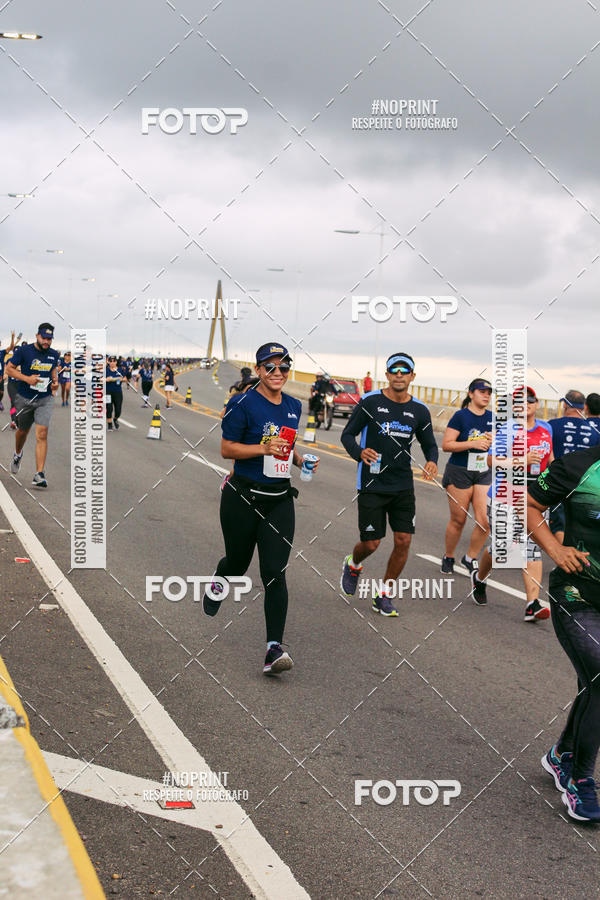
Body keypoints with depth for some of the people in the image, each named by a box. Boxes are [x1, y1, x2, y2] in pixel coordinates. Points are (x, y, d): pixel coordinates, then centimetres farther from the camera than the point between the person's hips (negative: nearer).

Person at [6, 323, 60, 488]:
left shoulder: (54, 354, 3)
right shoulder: (24, 351, -8)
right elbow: (9, 369, -5)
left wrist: (55, 381, 1)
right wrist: (26, 378, -19)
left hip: (45, 400, 1)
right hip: (24, 399, -1)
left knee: (42, 434, -14)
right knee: (23, 431, 18)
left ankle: (39, 475, -16)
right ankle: (18, 454, 54)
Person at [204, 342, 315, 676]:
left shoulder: (294, 406, 9)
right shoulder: (244, 404, -10)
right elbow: (227, 449, -10)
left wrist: (298, 458, 6)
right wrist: (264, 448, -21)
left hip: (280, 500, 3)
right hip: (243, 497, -3)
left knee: (274, 573, -7)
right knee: (238, 563, 15)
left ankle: (275, 650, -8)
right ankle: (219, 579, 53)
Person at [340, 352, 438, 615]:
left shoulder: (419, 411, 4)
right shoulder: (370, 402, -6)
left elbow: (430, 444, 14)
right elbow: (347, 435, -2)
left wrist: (432, 461, -10)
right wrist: (360, 453, -23)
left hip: (403, 487, 3)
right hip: (372, 485, -3)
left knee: (403, 541, -4)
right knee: (371, 543, -1)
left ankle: (383, 596, 14)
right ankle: (353, 565, 36)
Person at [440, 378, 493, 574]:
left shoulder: (492, 418, 7)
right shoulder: (460, 416, -9)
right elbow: (446, 445, -13)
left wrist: (494, 441, -3)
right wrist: (473, 443, -22)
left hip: (484, 474, 4)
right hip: (459, 473, -4)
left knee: (485, 521, -6)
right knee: (458, 520, 5)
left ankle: (470, 558, 15)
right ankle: (448, 557, 27)